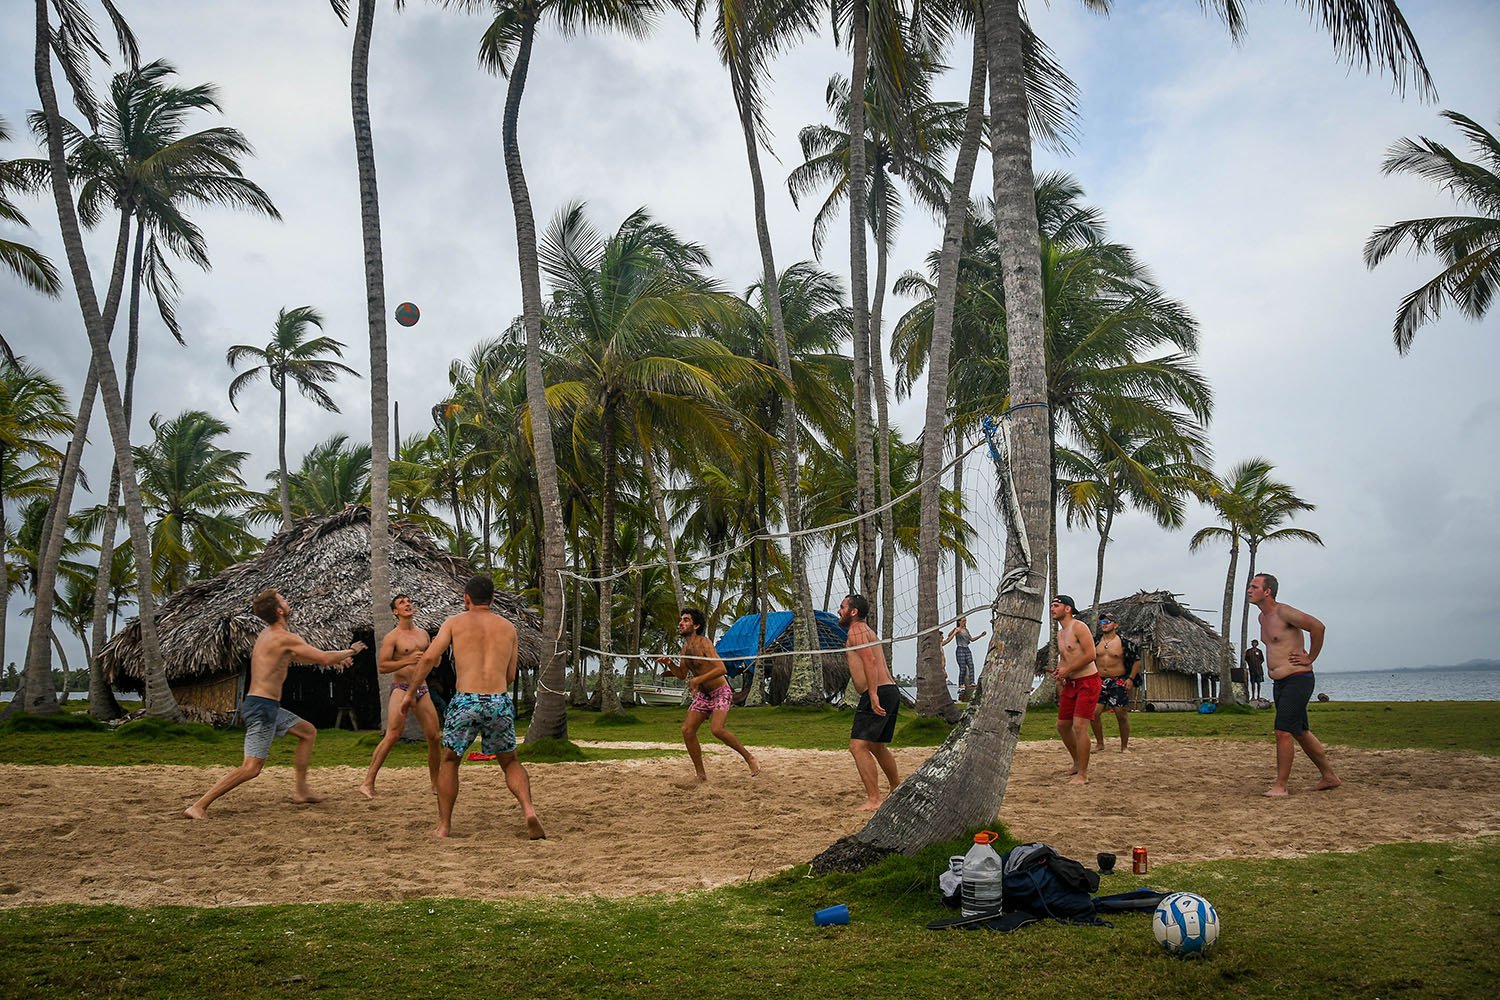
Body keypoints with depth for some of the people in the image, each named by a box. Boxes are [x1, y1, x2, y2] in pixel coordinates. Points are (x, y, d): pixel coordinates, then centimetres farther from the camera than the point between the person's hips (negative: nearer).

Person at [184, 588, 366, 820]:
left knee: (308, 732, 20)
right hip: (262, 707, -10)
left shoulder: (267, 633, 13)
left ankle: (300, 789, 22)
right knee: (251, 768, -11)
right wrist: (350, 651, 4)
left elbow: (295, 657, 28)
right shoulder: (286, 638, -16)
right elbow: (324, 658, -15)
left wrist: (334, 659, 22)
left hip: (267, 706, 10)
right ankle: (198, 807, -9)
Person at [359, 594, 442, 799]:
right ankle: (368, 783, -13)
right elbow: (382, 666, -12)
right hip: (401, 688, -6)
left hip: (422, 689, 6)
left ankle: (436, 784, 17)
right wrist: (408, 661, -23)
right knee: (392, 736, -17)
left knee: (435, 737, 4)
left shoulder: (423, 634, 14)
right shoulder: (392, 637, -4)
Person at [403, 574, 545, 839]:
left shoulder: (455, 623, 8)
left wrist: (410, 692, 7)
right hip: (500, 701, 2)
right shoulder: (508, 628, 16)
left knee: (449, 761, 21)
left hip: (465, 701, -2)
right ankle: (529, 810, -4)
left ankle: (444, 826, 18)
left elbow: (429, 658, -1)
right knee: (510, 762, 19)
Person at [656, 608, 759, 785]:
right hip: (702, 694, 8)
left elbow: (721, 668, -26)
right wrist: (669, 663, -3)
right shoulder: (685, 647, 7)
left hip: (720, 692, -8)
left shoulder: (703, 642, -18)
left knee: (716, 729, -26)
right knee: (687, 730, -4)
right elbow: (681, 674, 15)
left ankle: (749, 757, -5)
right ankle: (701, 775, 6)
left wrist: (698, 679, -28)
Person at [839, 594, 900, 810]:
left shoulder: (857, 630, -6)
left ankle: (873, 800, -18)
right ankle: (897, 790, 37)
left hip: (878, 693, -11)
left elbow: (870, 660, -20)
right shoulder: (867, 630, 24)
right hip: (891, 690, 11)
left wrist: (873, 694, -26)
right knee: (877, 746, 24)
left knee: (858, 746, -14)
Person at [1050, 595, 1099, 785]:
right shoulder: (1060, 633, 14)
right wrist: (1059, 672, 4)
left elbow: (1090, 655, -21)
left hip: (1088, 682, -9)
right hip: (1071, 683, 10)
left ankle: (1082, 775, -9)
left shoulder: (1079, 627, -13)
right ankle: (1077, 763, 31)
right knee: (1062, 725, 13)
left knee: (1079, 726, -16)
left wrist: (1067, 669, -17)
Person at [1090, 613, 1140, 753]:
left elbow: (1137, 660, 2)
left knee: (1122, 715, -2)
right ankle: (1100, 744, 11)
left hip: (1118, 682, -3)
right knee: (1094, 712, -4)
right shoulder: (1096, 642, 7)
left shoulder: (1124, 642, -5)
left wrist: (1131, 679, -6)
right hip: (1099, 682, 3)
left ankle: (1124, 746, 11)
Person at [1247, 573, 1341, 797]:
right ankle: (1329, 776, 28)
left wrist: (1310, 658, -12)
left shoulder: (1284, 612, -16)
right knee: (1301, 732, 16)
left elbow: (1317, 627, -19)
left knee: (1283, 732, -11)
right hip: (1279, 682, 10)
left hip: (1297, 680, -10)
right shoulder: (1262, 617, 12)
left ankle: (1280, 785, -5)